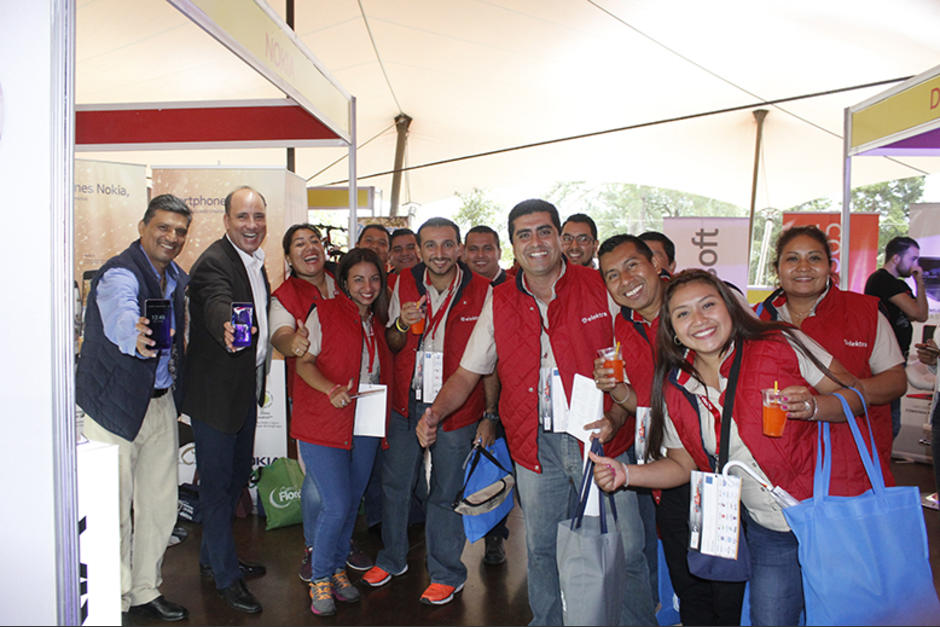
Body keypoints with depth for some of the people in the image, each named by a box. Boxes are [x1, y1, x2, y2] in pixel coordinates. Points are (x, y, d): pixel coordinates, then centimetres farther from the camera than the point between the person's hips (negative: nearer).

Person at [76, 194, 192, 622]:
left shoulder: (177, 278, 6)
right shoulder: (119, 274, -18)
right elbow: (121, 317, -41)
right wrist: (137, 341, -61)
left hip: (162, 402, 7)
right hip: (114, 405, -7)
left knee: (159, 505, 14)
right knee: (113, 510, 4)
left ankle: (145, 591, 30)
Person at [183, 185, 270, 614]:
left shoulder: (256, 260, 7)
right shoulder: (213, 263, -20)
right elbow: (217, 305, -40)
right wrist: (227, 330, -61)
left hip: (247, 389, 9)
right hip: (215, 391, -9)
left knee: (237, 474, 20)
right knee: (217, 481, 5)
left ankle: (212, 556, 40)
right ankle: (225, 576, 21)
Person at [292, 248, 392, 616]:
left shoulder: (377, 324, 13)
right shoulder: (324, 313, -4)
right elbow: (304, 362, -7)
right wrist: (331, 389, -23)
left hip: (365, 427, 5)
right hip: (323, 425, -5)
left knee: (351, 503, 12)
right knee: (336, 505, -9)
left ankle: (337, 569, 32)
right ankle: (319, 578, 14)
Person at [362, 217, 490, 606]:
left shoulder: (482, 291, -9)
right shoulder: (405, 284, 1)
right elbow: (392, 346, 10)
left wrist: (490, 417, -5)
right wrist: (402, 325, -13)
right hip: (407, 401, 4)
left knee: (446, 493, 8)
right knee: (394, 482, 15)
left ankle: (446, 574, 29)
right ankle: (392, 558, 39)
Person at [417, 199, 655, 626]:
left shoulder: (601, 288, -3)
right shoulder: (499, 303, 3)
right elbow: (468, 372, 9)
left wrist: (615, 419, -14)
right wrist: (436, 412, -7)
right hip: (535, 445, 2)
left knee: (626, 549, 6)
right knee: (541, 549, 15)